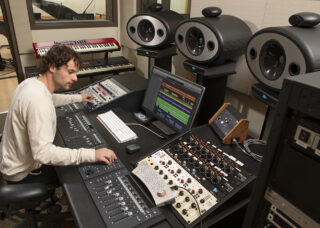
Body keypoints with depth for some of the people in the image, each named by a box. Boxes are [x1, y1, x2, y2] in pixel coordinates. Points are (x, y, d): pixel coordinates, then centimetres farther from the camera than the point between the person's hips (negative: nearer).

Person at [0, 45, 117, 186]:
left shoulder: (31, 83, -4)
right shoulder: (38, 100, -36)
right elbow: (42, 152, -40)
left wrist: (78, 98, 27)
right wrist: (91, 155, -42)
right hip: (23, 174, -9)